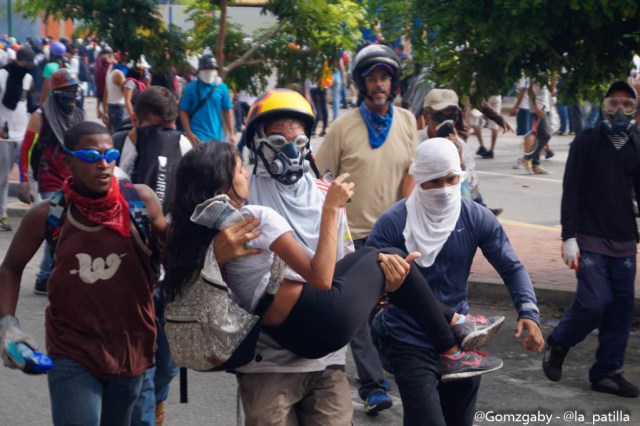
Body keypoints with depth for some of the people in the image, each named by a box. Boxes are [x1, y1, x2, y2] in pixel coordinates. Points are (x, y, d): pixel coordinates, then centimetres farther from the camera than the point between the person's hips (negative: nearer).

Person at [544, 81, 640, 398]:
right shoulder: (586, 142, -3)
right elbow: (570, 191, -6)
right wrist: (569, 237, -13)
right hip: (589, 239, -5)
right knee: (594, 301, -14)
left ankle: (607, 372, 13)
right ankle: (557, 344, 12)